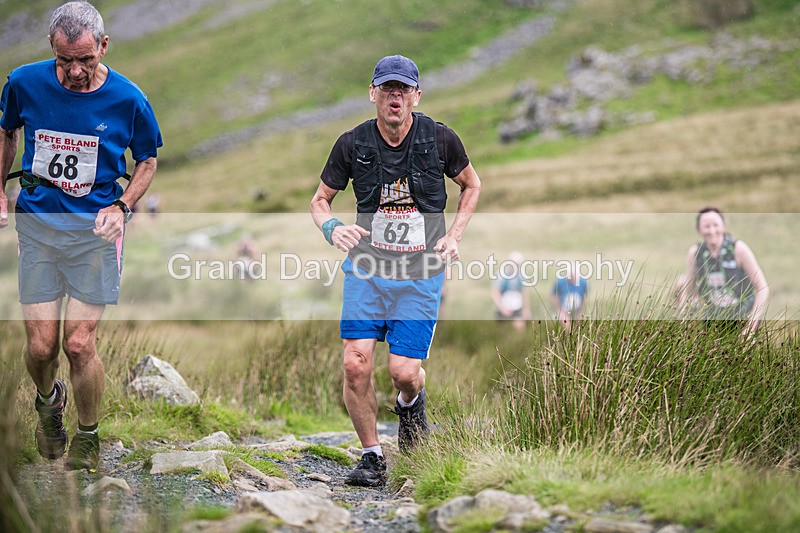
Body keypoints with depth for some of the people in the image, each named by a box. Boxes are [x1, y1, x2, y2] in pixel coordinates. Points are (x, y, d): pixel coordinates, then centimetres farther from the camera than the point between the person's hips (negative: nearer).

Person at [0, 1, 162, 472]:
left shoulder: (128, 99, -9)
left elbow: (148, 160, 8)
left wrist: (120, 207, -7)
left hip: (96, 227, -1)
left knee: (79, 344, -7)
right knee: (41, 347, 0)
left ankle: (88, 438, 16)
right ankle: (49, 399, 36)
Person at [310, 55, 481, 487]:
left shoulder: (440, 140, -4)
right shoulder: (352, 144, -3)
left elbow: (471, 185, 15)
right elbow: (320, 199, 10)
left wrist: (453, 237, 4)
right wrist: (332, 228, -13)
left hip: (421, 276, -1)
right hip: (366, 270, 1)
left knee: (404, 371, -8)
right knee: (356, 364, -11)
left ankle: (410, 404, 31)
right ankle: (372, 457, 7)